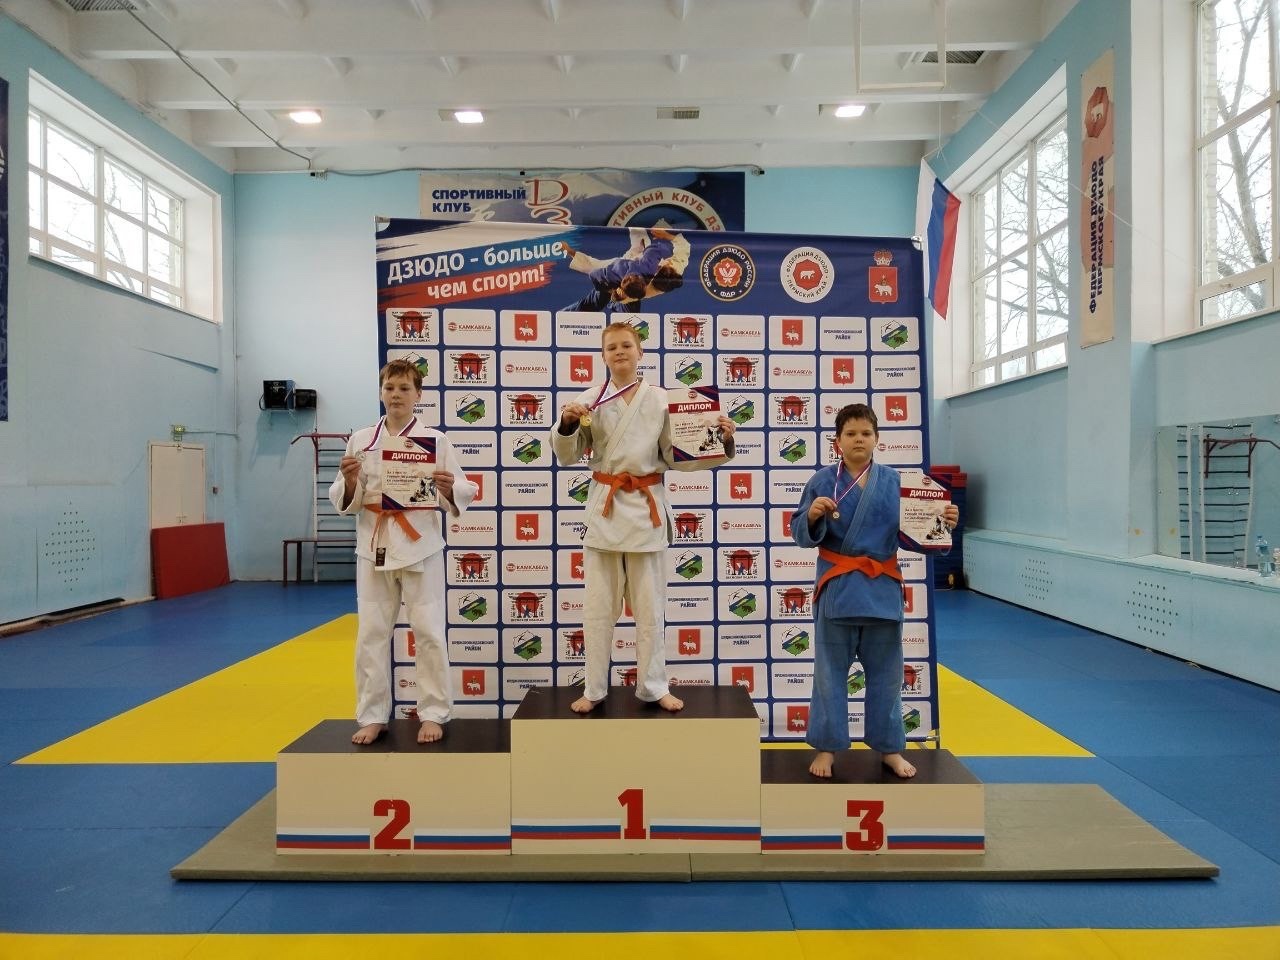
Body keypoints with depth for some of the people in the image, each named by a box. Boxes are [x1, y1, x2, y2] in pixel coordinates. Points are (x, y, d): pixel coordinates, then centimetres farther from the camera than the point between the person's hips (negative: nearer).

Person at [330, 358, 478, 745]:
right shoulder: (361, 439, 6)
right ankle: (372, 715, 22)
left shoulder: (435, 439, 0)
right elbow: (345, 502, 7)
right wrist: (349, 481, -13)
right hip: (374, 546, 2)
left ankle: (433, 714, 16)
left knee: (428, 632, 1)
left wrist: (449, 489, -21)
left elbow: (463, 494, 1)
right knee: (371, 633, 8)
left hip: (420, 544, -2)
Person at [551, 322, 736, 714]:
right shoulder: (589, 399, 4)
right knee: (598, 607, 6)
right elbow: (568, 457, 3)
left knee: (650, 607, 8)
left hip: (646, 507, 0)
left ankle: (653, 687, 22)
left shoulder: (660, 399, 3)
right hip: (604, 507, 0)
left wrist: (721, 443, -10)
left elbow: (676, 456, 2)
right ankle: (594, 690, 19)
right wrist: (566, 424, -16)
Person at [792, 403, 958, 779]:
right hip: (837, 588, -2)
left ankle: (889, 748, 29)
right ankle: (826, 747, 22)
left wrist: (941, 522, -12)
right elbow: (802, 534, -4)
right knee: (831, 672, 7)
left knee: (885, 672, 13)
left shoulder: (893, 481, 3)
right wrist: (812, 515, -24)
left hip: (882, 588, 2)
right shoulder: (823, 480, -3)